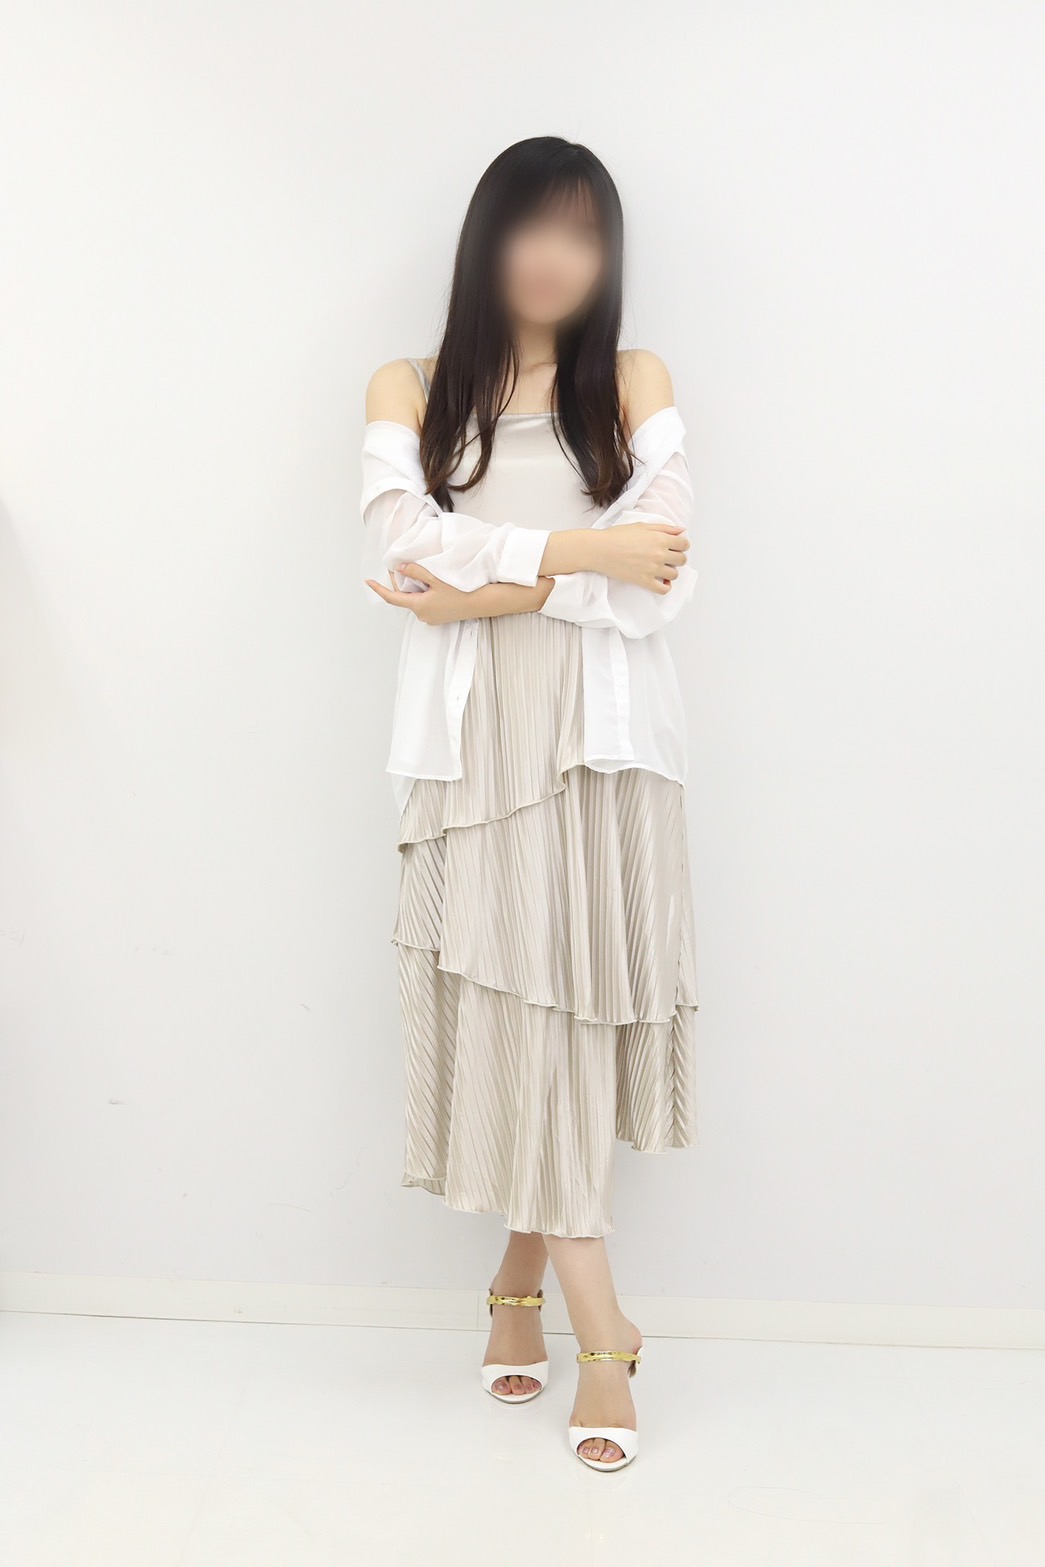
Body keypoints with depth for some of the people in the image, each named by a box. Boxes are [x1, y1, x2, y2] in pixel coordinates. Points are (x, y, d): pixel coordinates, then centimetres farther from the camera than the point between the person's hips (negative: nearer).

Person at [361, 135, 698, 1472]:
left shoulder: (633, 382, 10)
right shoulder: (409, 392, 12)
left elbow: (663, 580, -4)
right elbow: (412, 554, -6)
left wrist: (488, 586, -10)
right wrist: (577, 551, -11)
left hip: (603, 736, 1)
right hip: (476, 744, 0)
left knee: (575, 1004, 0)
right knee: (515, 1007, -5)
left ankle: (520, 1281, 21)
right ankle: (599, 1329, 4)